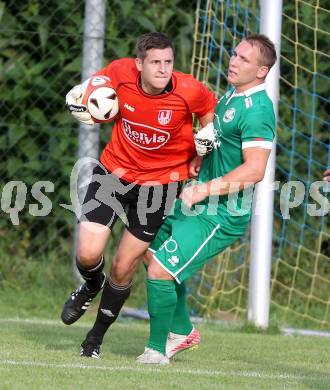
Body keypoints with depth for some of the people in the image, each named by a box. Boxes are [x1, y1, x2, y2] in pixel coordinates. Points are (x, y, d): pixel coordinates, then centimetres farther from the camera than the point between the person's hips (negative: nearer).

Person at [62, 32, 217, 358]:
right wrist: (78, 98, -13)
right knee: (88, 254, -10)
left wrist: (208, 135, -16)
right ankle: (91, 287, 31)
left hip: (159, 182, -1)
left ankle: (96, 337, 27)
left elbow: (211, 111, 3)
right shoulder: (122, 72, -17)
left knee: (124, 267, 2)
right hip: (114, 171, 1)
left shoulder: (189, 91, -21)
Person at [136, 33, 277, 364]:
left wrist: (205, 189, -30)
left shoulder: (258, 111, -21)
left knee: (160, 271, -15)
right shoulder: (230, 96, 9)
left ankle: (156, 349, 1)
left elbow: (254, 170, -29)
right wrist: (201, 156, 8)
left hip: (220, 216, -10)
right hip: (194, 204, 10)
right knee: (150, 251, 22)